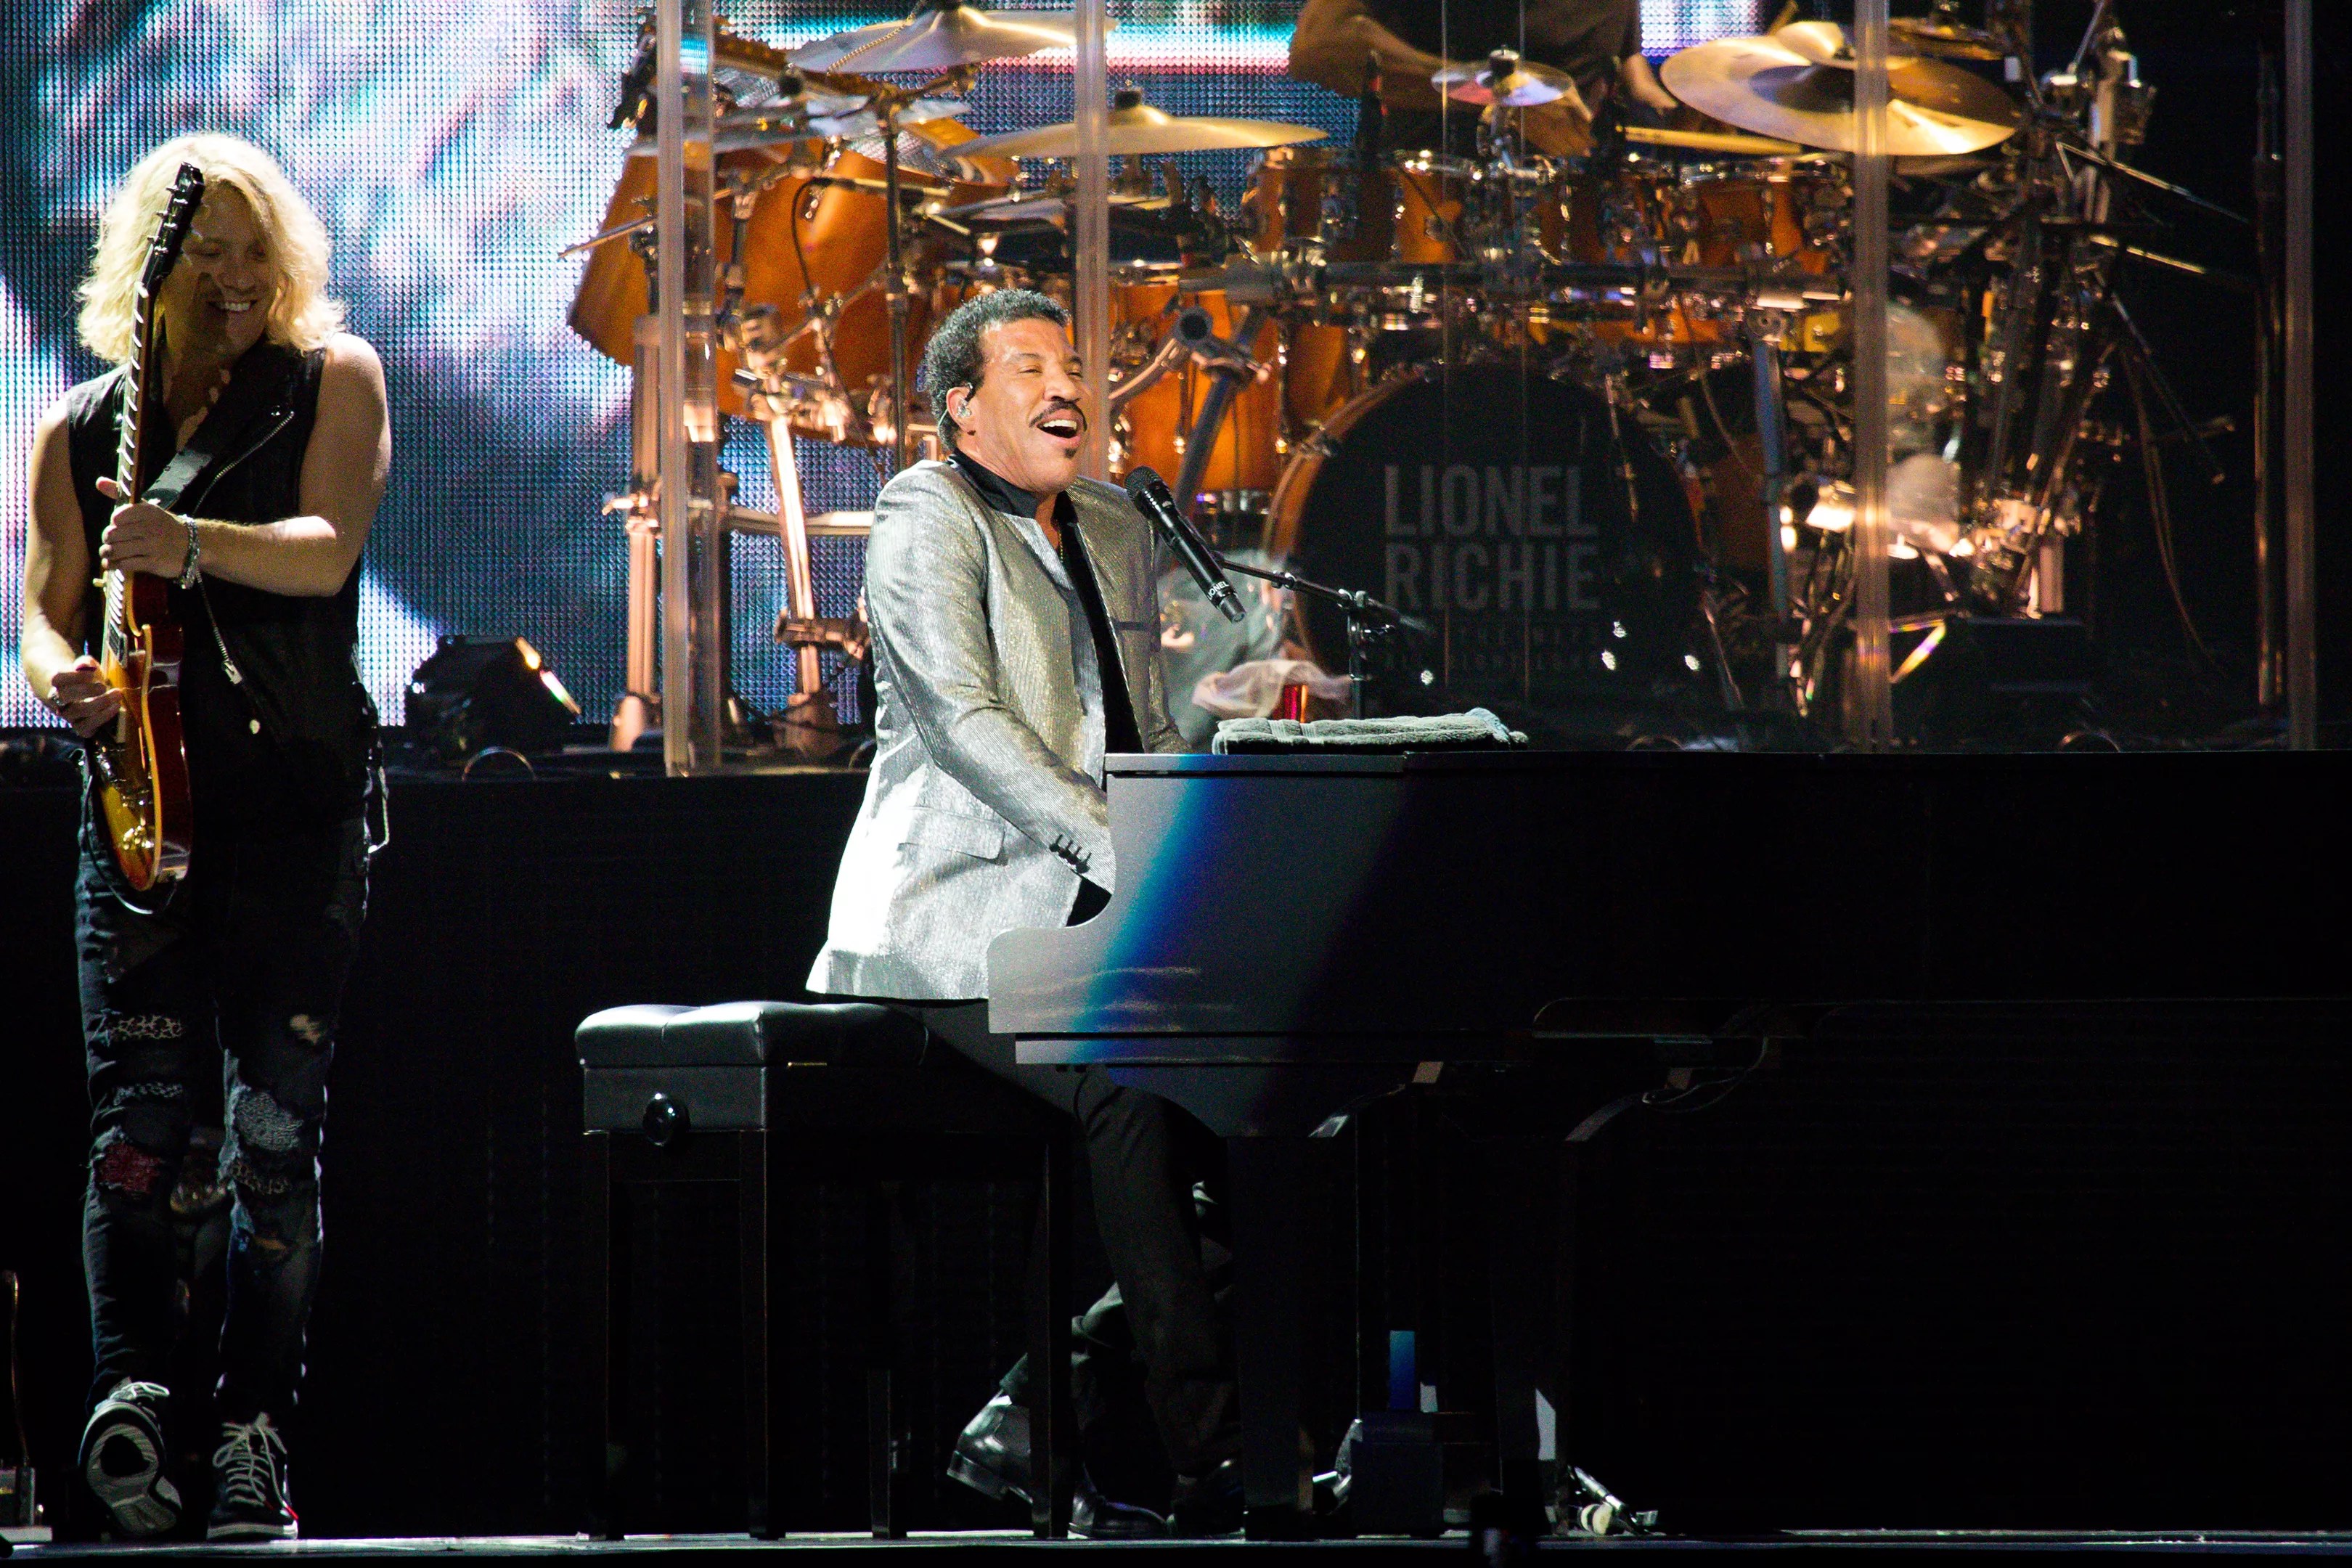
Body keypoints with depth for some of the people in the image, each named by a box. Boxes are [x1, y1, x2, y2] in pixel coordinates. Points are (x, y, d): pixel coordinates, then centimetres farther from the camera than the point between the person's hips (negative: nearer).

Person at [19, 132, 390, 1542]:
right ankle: (132, 1390, -27)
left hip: (299, 802, -1)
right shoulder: (79, 431, 14)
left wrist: (189, 545, -24)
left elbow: (325, 550, -7)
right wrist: (65, 674, -8)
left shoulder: (330, 381, 8)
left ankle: (255, 1438, -3)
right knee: (141, 1108, -14)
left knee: (276, 1130, -3)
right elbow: (46, 608, 15)